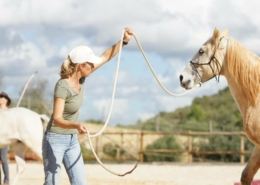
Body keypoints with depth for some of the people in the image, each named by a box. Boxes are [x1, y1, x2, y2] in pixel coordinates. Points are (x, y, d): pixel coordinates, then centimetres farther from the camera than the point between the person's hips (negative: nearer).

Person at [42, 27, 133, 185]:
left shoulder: (81, 78, -3)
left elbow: (105, 57, 5)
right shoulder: (62, 86, -25)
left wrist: (124, 41, -1)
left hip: (72, 140, 8)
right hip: (55, 140, -8)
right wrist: (76, 125, -51)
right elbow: (57, 119, -33)